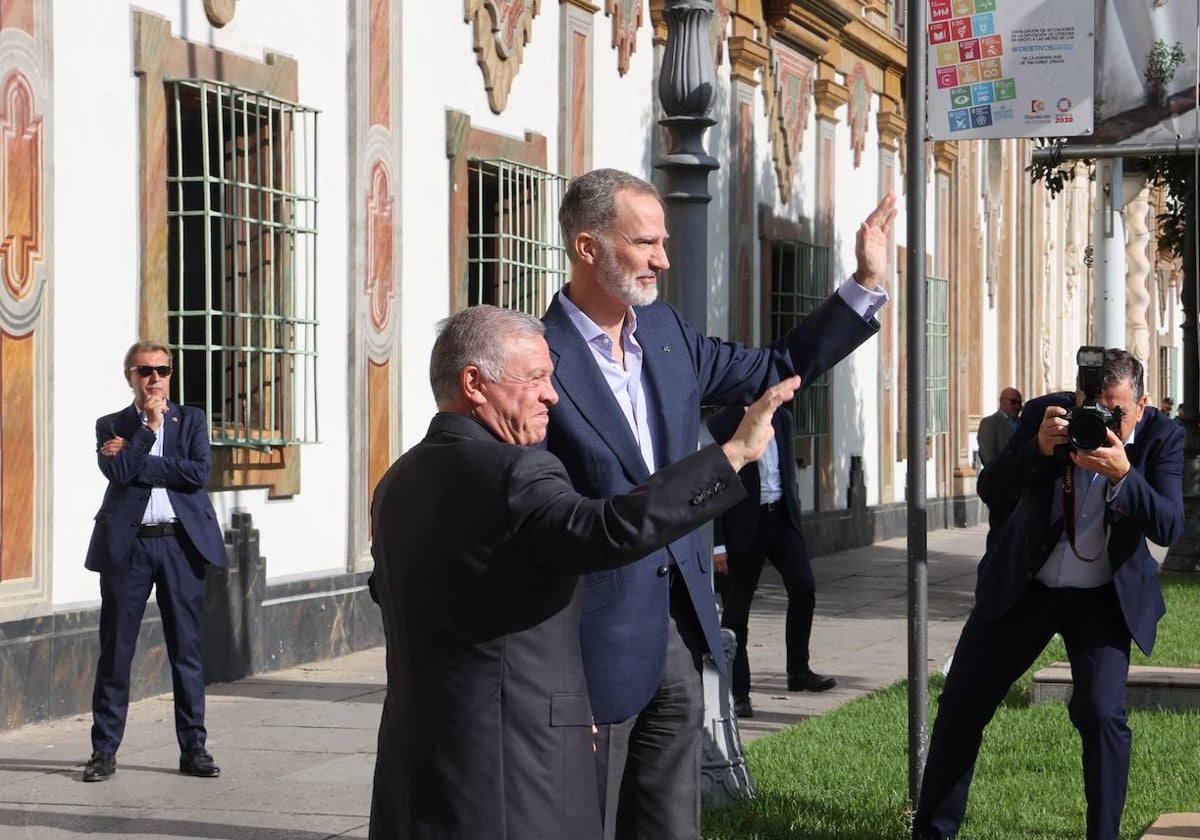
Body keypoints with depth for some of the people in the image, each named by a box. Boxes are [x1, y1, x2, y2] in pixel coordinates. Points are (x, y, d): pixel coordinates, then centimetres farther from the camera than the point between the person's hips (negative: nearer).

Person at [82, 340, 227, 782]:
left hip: (181, 542, 1)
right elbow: (117, 472, -9)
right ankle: (104, 749, 8)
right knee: (115, 648, 1)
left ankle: (193, 747, 10)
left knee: (186, 648, 3)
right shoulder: (111, 426, 9)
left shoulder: (191, 420, 11)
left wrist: (134, 457, -7)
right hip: (127, 545, -1)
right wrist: (149, 428, -8)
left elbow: (199, 472, -7)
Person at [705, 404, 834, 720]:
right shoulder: (720, 423, -9)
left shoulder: (782, 418, 10)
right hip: (742, 525, -5)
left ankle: (798, 671, 6)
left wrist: (792, 513, 13)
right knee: (736, 611, 1)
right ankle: (738, 692, 10)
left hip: (781, 517, 5)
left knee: (803, 587, -9)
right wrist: (717, 543, -13)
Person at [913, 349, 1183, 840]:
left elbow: (1169, 527, -23)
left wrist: (1123, 474, -38)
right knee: (962, 702, 4)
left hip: (1105, 595, -2)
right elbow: (990, 489, -16)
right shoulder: (1047, 415, -12)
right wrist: (1038, 448, -33)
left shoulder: (1161, 437, -14)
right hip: (1023, 585, 2)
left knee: (1102, 712, -17)